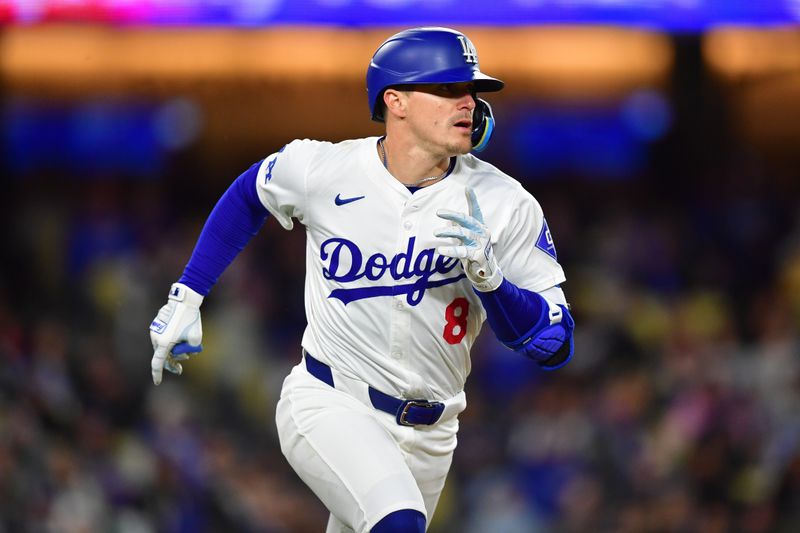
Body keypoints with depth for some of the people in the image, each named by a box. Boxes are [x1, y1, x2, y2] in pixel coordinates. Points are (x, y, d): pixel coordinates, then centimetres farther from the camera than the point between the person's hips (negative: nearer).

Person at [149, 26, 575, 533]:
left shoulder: (505, 205, -9)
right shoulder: (322, 170, -9)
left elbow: (555, 347, -11)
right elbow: (248, 195, 14)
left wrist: (489, 276, -27)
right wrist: (186, 298, 12)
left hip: (425, 435, 3)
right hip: (326, 403, -3)